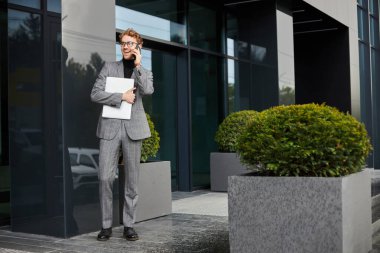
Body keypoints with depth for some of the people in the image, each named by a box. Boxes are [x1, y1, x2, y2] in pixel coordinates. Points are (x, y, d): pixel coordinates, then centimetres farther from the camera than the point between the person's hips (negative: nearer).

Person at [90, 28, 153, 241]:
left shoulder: (145, 73, 13)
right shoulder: (109, 67, 11)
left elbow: (147, 90, -11)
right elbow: (95, 94, -1)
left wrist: (137, 65, -7)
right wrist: (121, 97, -10)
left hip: (133, 128, 1)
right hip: (110, 127, -1)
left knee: (132, 179, 3)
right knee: (105, 177, -6)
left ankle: (129, 225, 12)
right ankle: (106, 225, 6)